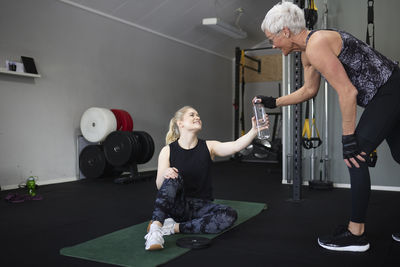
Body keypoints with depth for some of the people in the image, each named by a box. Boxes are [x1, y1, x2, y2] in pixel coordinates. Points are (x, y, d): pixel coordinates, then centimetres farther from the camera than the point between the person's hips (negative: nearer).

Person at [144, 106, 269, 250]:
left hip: (201, 206, 2)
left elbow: (237, 145, -15)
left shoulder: (209, 147, 2)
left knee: (230, 215, -27)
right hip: (177, 205, -2)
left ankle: (175, 227, -24)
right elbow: (159, 186, -6)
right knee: (173, 178, -31)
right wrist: (164, 174, -30)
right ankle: (155, 228, -39)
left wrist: (254, 130, -33)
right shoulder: (168, 151, -2)